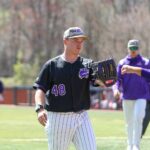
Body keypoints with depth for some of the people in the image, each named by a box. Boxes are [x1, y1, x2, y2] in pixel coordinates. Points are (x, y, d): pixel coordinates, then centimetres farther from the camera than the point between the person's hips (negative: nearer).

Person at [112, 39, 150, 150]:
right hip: (127, 97, 2)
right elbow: (117, 79, 1)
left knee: (138, 118, -19)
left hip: (141, 97, -2)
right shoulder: (122, 63, 5)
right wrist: (116, 89, -19)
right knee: (129, 122, 11)